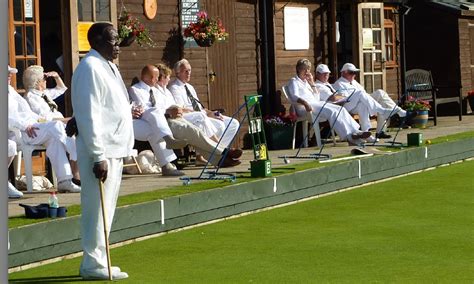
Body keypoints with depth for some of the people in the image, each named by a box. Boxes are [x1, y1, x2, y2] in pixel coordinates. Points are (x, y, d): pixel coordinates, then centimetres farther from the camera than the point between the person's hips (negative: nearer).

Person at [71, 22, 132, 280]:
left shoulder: (107, 66, 16)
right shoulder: (90, 68, -14)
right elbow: (89, 116, -19)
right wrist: (99, 157, -22)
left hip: (114, 149, 10)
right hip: (100, 152, -10)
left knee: (106, 209, 14)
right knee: (97, 208, -5)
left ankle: (97, 261, 21)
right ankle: (93, 265, 1)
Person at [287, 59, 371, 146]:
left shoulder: (306, 82, 31)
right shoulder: (294, 81, 10)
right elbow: (295, 97, -11)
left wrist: (312, 84, 17)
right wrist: (305, 103, -31)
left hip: (316, 104, 8)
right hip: (304, 107, -8)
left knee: (340, 109, -15)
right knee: (331, 111, -30)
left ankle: (355, 131, -29)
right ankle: (348, 136, -38)